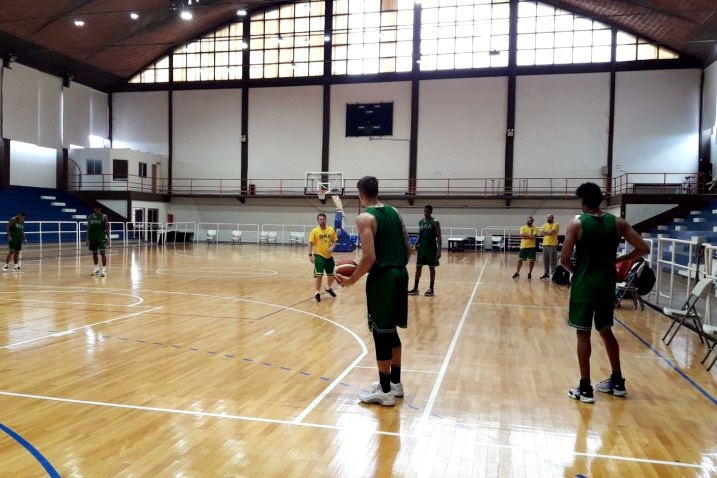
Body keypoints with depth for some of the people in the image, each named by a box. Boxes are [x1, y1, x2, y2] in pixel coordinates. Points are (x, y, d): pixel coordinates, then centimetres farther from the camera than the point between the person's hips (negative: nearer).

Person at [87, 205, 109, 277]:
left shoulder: (104, 216, -4)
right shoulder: (90, 217, 6)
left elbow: (107, 227, -4)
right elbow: (88, 228, 9)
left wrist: (107, 237, -11)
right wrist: (88, 239, 5)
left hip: (101, 237, -4)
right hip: (93, 238, 4)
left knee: (102, 252, -11)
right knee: (94, 253, 11)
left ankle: (104, 269, -8)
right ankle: (96, 268, 25)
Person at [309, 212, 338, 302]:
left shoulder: (331, 230, 0)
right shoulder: (314, 231, -8)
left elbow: (334, 241, 7)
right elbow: (311, 243, -6)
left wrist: (332, 247, -14)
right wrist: (310, 255, -13)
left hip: (329, 256, 4)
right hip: (319, 256, -4)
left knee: (331, 275, 15)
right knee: (319, 275, -9)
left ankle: (329, 288, 42)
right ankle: (318, 293, 6)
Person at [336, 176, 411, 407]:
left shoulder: (365, 218, -12)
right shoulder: (394, 212, 11)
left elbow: (370, 257, -19)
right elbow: (408, 247, 11)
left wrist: (351, 280, -8)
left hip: (381, 278, -8)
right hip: (400, 275, 8)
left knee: (381, 333, 2)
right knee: (390, 330, 19)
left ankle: (385, 391, 11)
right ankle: (395, 383, 29)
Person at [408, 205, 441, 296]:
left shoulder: (435, 222, -7)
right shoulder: (420, 222, 9)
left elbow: (439, 237, -10)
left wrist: (439, 250, -17)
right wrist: (416, 245, 4)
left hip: (431, 248, -5)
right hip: (421, 247, 6)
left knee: (432, 268, 3)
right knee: (418, 267, 5)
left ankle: (431, 289, 11)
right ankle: (415, 289, 11)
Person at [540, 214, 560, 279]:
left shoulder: (556, 224, -4)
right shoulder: (545, 225, 16)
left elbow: (551, 232, -16)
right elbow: (541, 232, 3)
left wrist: (545, 232, -1)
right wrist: (549, 232, -8)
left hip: (553, 245, -6)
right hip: (545, 244, 7)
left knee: (553, 260, -6)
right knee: (545, 260, 10)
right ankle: (546, 273, 17)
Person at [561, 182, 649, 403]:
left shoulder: (576, 224, -9)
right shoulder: (618, 223, 2)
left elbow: (564, 259, -11)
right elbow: (643, 248, 0)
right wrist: (618, 259, 10)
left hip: (583, 286, -4)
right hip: (607, 286, 4)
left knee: (583, 334, 2)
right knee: (606, 331, 19)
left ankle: (585, 388, 4)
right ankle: (617, 382, 28)